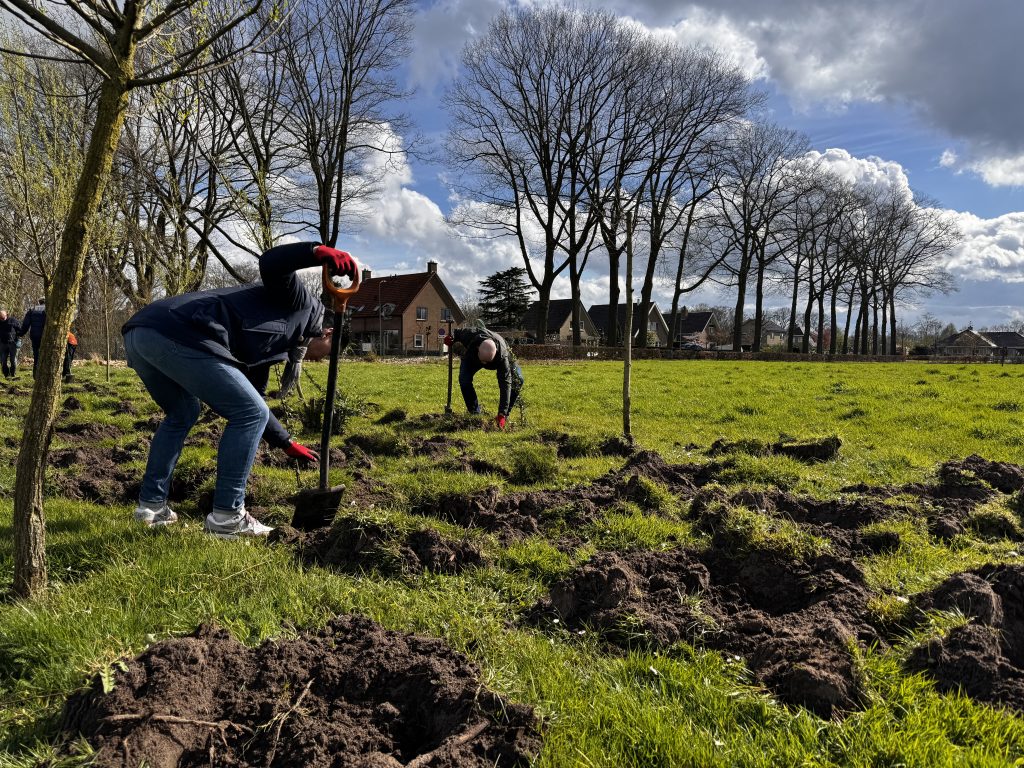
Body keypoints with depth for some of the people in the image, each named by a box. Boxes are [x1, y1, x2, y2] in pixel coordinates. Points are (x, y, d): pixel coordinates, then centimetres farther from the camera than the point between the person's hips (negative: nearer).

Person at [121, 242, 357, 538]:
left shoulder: (270, 346, 34)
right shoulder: (302, 303, 14)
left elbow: (251, 402, 38)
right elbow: (271, 264, -5)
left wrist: (287, 444, 42)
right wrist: (321, 252, -15)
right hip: (179, 336, -10)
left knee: (182, 415, 32)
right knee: (251, 414, 1)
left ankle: (151, 505, 32)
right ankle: (227, 516, 5)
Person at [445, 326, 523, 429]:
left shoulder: (502, 356, -46)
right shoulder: (470, 335, -43)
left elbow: (505, 384, -45)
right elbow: (459, 332, -15)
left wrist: (502, 414, -49)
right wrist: (452, 338, -38)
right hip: (471, 357, 1)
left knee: (517, 380, -20)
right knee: (464, 379, -25)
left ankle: (504, 416, -5)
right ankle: (475, 413, -5)